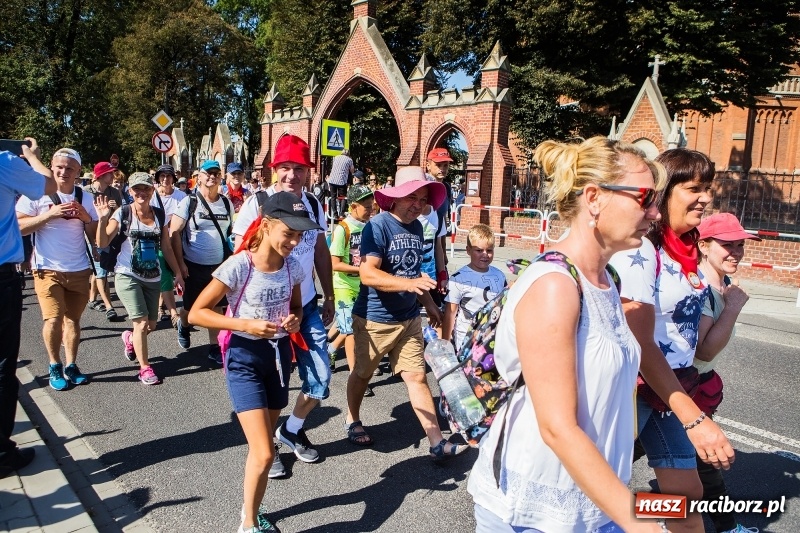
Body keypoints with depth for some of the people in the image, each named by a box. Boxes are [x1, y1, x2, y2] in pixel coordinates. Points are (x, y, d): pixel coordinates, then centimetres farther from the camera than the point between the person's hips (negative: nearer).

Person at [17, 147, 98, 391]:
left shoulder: (85, 197, 6)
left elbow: (96, 236, 7)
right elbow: (18, 227, -11)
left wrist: (86, 217, -11)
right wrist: (50, 214, -20)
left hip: (79, 270, 3)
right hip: (48, 269, -3)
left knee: (73, 319, 8)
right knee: (54, 319, -9)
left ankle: (71, 365, 19)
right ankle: (55, 367, 10)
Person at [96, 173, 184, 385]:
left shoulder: (160, 215, 3)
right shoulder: (122, 213, -7)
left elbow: (166, 248, 8)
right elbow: (102, 243, -13)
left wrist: (178, 273, 6)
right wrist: (103, 219, -28)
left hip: (153, 278, 4)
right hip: (128, 276, -4)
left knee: (151, 325, 11)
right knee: (142, 323, -10)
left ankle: (130, 339, 46)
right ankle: (145, 368, 7)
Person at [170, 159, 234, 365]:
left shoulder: (226, 203, 4)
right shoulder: (189, 202, -7)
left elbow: (231, 231, 14)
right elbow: (174, 233, -9)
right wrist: (180, 263, -13)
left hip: (220, 265, 3)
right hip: (194, 266, -2)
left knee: (217, 307, 6)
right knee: (191, 307, 12)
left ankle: (214, 348, 17)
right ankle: (183, 325, 45)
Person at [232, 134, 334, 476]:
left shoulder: (313, 204, 4)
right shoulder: (257, 204, -12)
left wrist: (329, 297, 14)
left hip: (307, 306, 5)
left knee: (320, 378, 7)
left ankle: (292, 430, 33)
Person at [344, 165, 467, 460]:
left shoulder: (416, 226, 6)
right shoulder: (378, 226, -18)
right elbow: (368, 274, -28)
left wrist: (429, 303, 19)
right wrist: (409, 283, -39)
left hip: (409, 318, 6)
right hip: (374, 319, -5)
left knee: (417, 377, 5)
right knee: (362, 373, 15)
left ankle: (437, 442, 9)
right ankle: (352, 421, 40)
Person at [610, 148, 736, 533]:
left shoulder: (689, 250, 4)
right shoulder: (639, 249, -21)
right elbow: (640, 343, -25)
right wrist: (693, 418, -26)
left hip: (673, 386, 8)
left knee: (687, 492, 14)